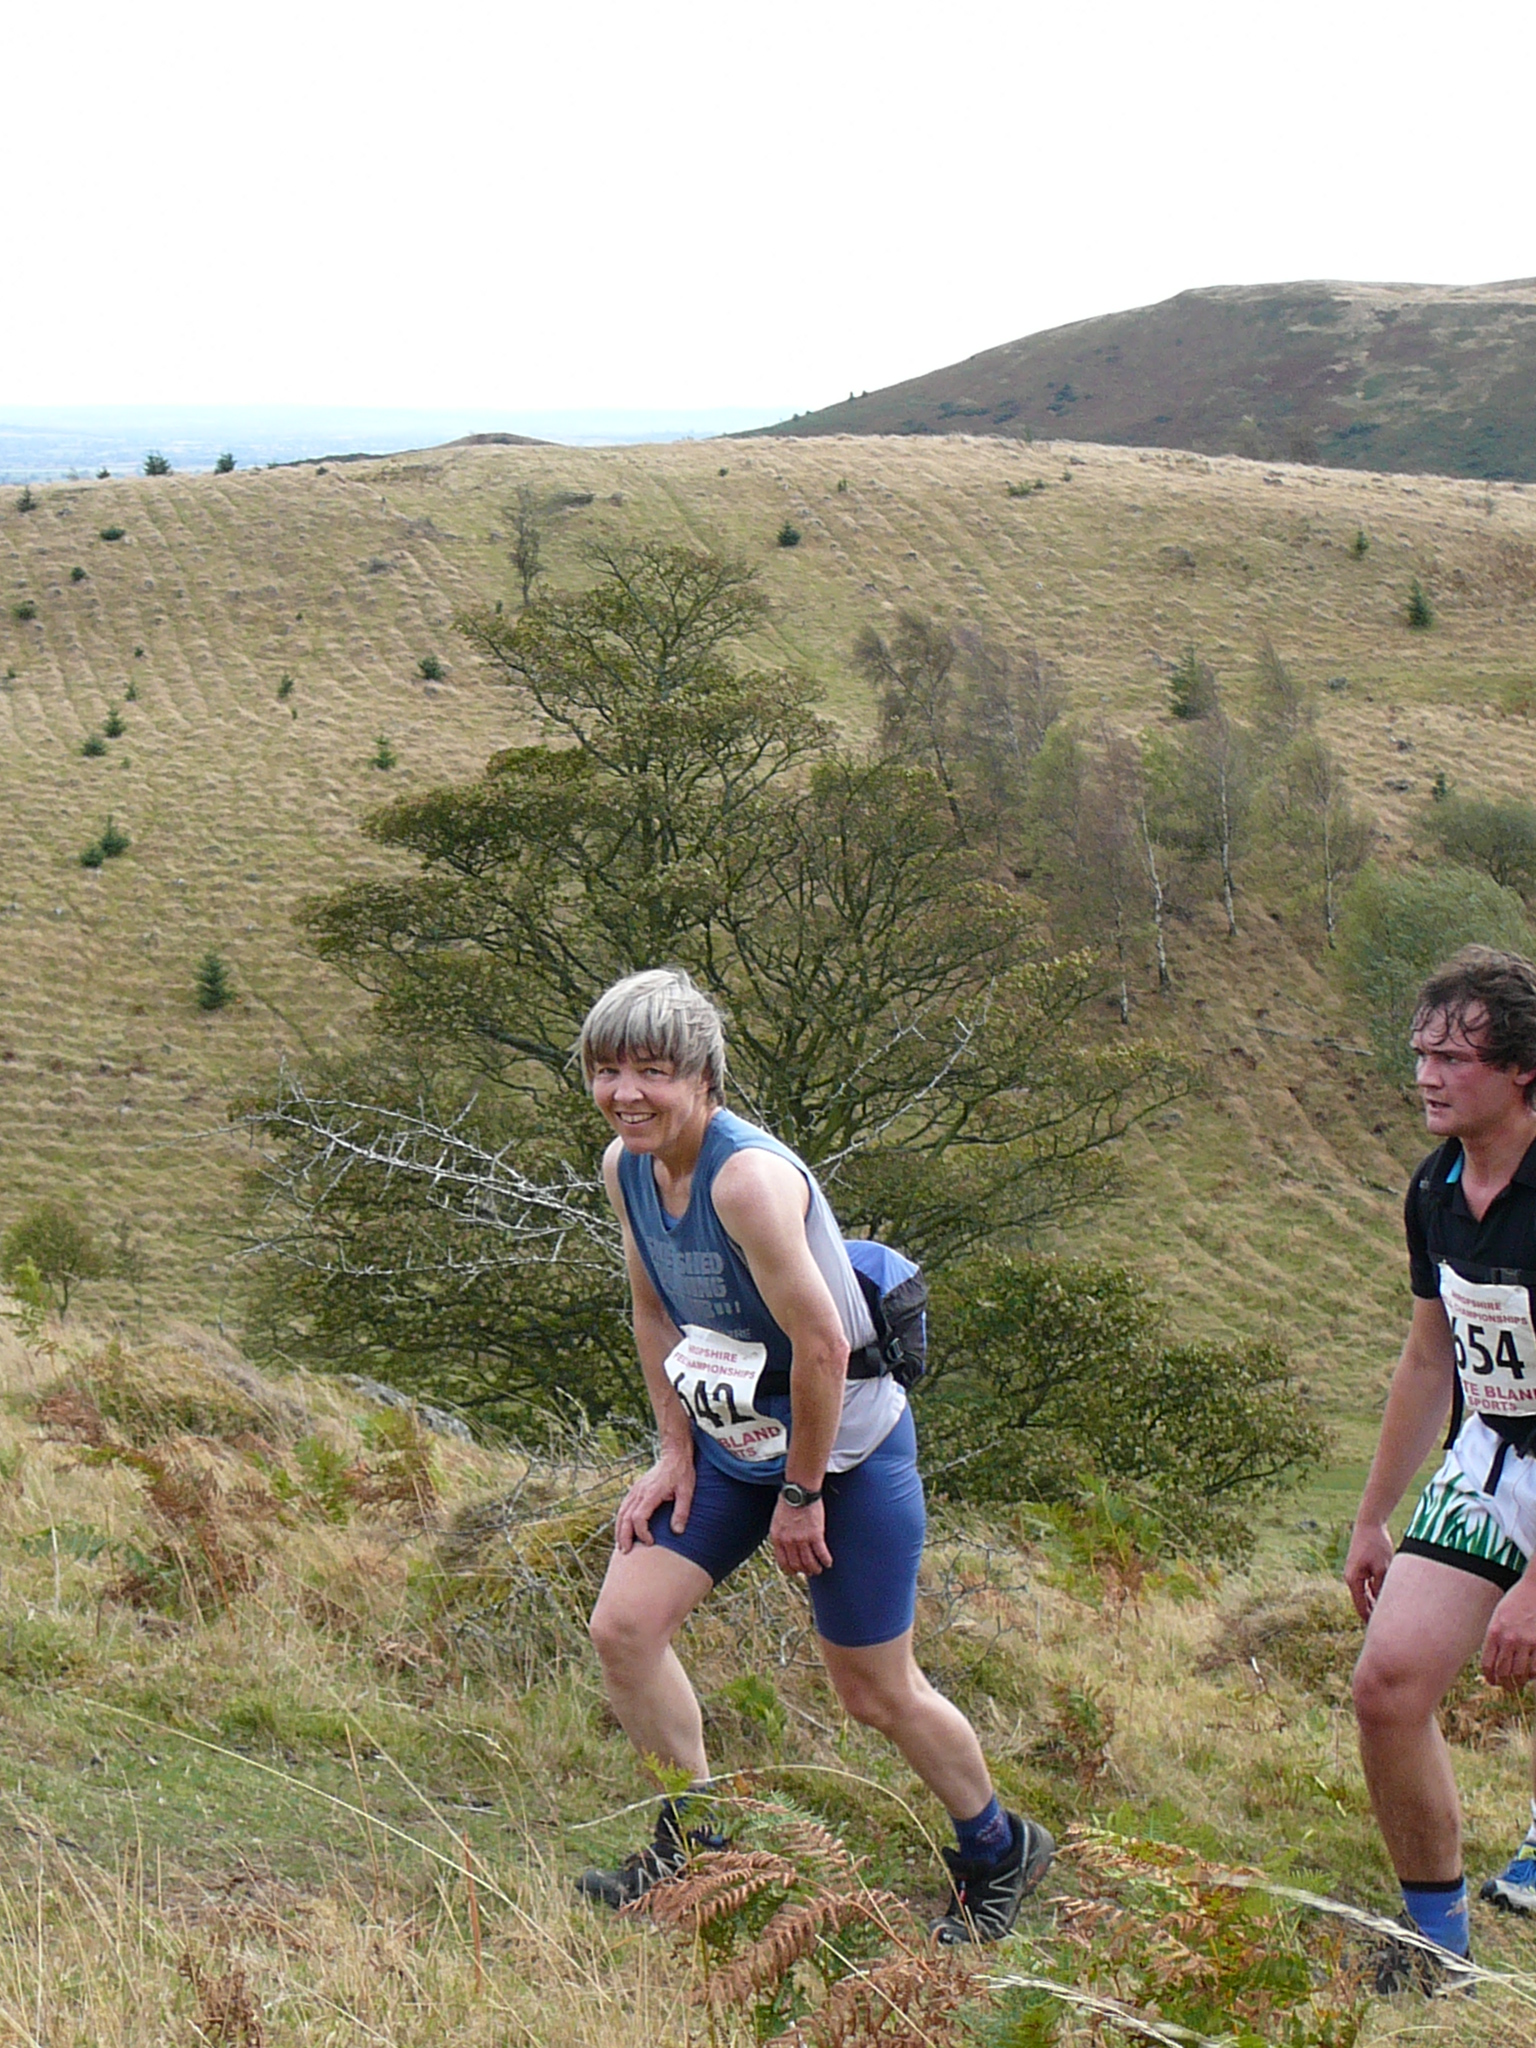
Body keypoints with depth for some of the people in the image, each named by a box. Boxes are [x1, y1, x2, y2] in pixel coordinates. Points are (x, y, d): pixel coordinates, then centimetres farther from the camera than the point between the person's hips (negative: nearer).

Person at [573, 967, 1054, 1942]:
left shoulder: (749, 1176, -31)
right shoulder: (626, 1166, -5)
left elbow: (821, 1346, -28)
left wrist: (800, 1495, -17)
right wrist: (676, 1453, 6)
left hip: (846, 1452, -7)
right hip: (729, 1445, 7)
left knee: (878, 1694, 5)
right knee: (623, 1626, -1)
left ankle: (1001, 1854, 31)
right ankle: (694, 1842, 20)